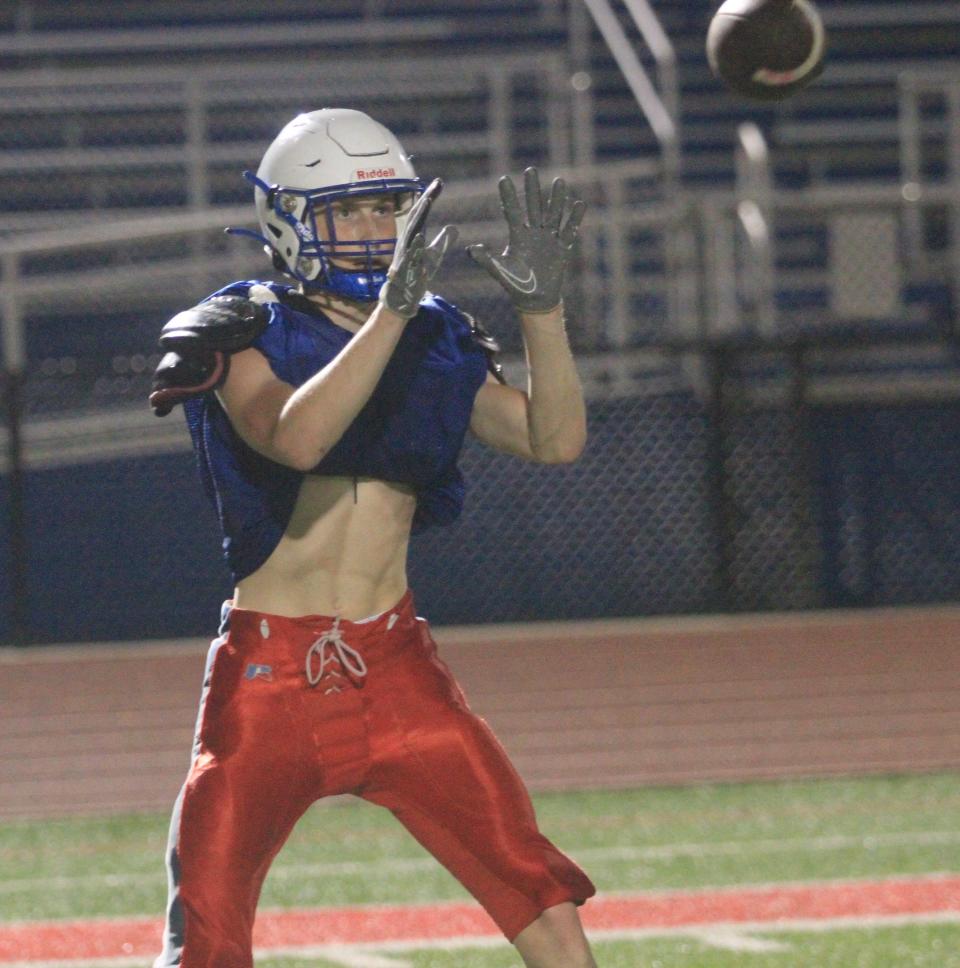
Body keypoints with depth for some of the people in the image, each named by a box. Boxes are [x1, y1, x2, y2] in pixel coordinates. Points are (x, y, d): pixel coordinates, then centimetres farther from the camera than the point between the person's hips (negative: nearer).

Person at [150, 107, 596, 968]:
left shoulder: (435, 343, 10)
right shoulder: (250, 340, -4)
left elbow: (555, 440, 1)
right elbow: (297, 438, -25)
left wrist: (541, 304, -11)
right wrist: (392, 308, -32)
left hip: (396, 666, 4)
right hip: (271, 671, -3)